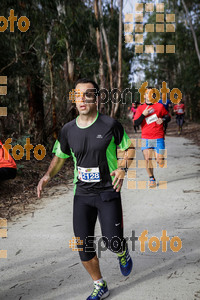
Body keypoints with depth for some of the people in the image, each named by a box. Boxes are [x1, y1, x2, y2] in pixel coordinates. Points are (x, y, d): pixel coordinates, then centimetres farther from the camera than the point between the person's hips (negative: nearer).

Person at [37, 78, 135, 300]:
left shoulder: (110, 124, -8)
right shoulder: (68, 130, 1)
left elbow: (128, 148, 4)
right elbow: (60, 157, 14)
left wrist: (122, 168, -14)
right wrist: (48, 175, -4)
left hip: (108, 192, -3)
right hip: (82, 194, 3)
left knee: (112, 241, -7)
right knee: (84, 245, 5)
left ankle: (123, 254, 33)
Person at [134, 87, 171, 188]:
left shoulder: (160, 106, 6)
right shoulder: (140, 108, 6)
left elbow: (168, 117, 15)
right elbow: (136, 123, -1)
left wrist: (163, 119, -7)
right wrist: (143, 114, -15)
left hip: (158, 138, 0)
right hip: (146, 138, 1)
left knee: (160, 163, -3)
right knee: (147, 159, -9)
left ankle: (160, 158, 36)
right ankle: (151, 179, 11)